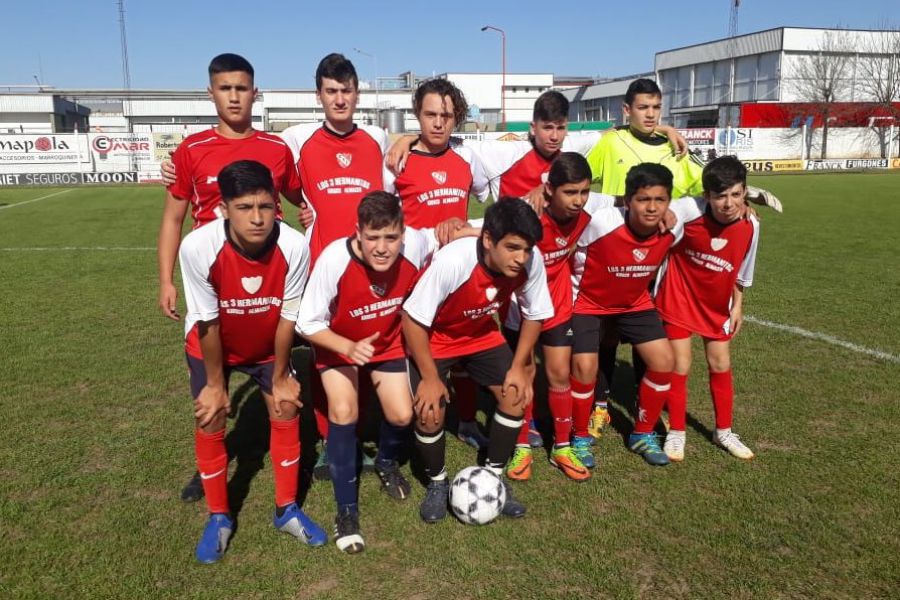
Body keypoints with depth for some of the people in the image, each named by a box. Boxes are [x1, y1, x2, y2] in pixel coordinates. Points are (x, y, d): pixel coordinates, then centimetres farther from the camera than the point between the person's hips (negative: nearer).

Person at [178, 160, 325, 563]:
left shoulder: (294, 246, -33)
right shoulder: (198, 247, -35)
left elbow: (287, 317, -19)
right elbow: (208, 322, -22)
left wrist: (280, 377, -8)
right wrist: (215, 384, -11)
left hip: (267, 344, 1)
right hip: (210, 345, -1)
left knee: (286, 409, 1)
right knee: (210, 422, -2)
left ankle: (287, 510, 21)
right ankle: (219, 518, 21)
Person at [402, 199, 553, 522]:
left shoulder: (531, 260, -25)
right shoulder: (452, 261, -38)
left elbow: (534, 314, -6)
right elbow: (413, 319, -27)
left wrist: (519, 366, -9)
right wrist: (430, 378, -21)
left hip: (481, 335, 4)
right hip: (433, 338, -4)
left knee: (517, 395, -7)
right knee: (430, 411, -16)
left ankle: (493, 475, 16)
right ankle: (437, 482, 14)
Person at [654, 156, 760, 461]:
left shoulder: (750, 226, -14)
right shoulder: (689, 210, -30)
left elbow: (740, 271, 2)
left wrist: (737, 305, 7)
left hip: (717, 304, 4)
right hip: (678, 299, -3)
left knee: (720, 366, 12)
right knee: (680, 367, 0)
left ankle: (723, 431, 31)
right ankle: (676, 433, 18)